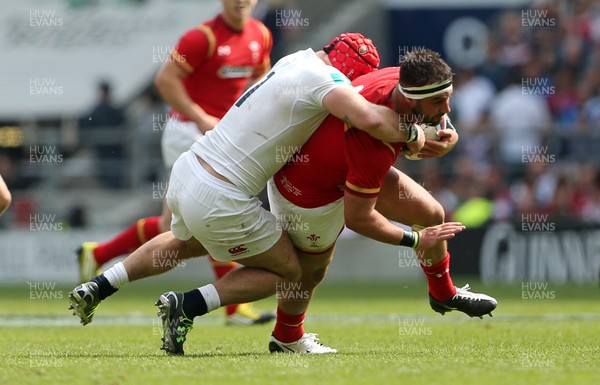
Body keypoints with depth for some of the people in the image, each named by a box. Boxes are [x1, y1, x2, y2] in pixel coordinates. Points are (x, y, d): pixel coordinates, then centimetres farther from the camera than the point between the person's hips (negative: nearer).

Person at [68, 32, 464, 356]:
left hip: (187, 170, 9)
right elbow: (369, 119, -34)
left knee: (187, 241, 41)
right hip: (219, 203, -8)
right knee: (287, 270, 14)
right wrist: (410, 133, -13)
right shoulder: (323, 77, -18)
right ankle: (186, 306, 3)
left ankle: (98, 288, 36)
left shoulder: (296, 60, 9)